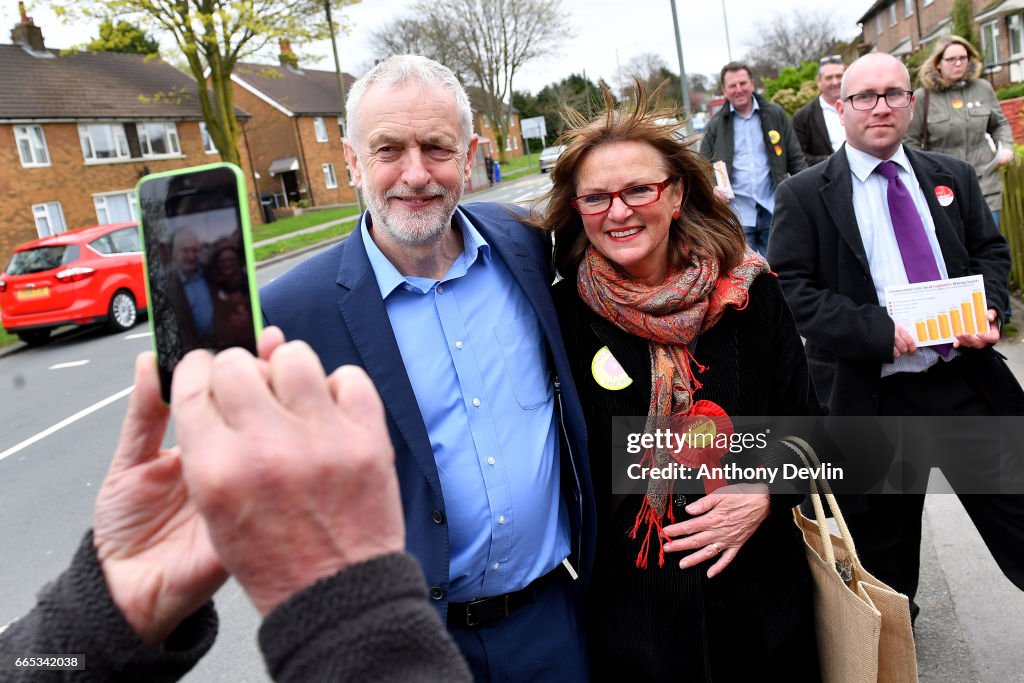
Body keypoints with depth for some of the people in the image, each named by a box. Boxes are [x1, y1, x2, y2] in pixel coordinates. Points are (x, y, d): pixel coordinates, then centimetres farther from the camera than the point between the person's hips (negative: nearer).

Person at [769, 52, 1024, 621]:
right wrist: (878, 332, -21)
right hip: (873, 398, -3)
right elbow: (792, 289, -11)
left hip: (968, 380, 3)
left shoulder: (952, 176, 10)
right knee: (884, 542, 15)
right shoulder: (804, 195, -5)